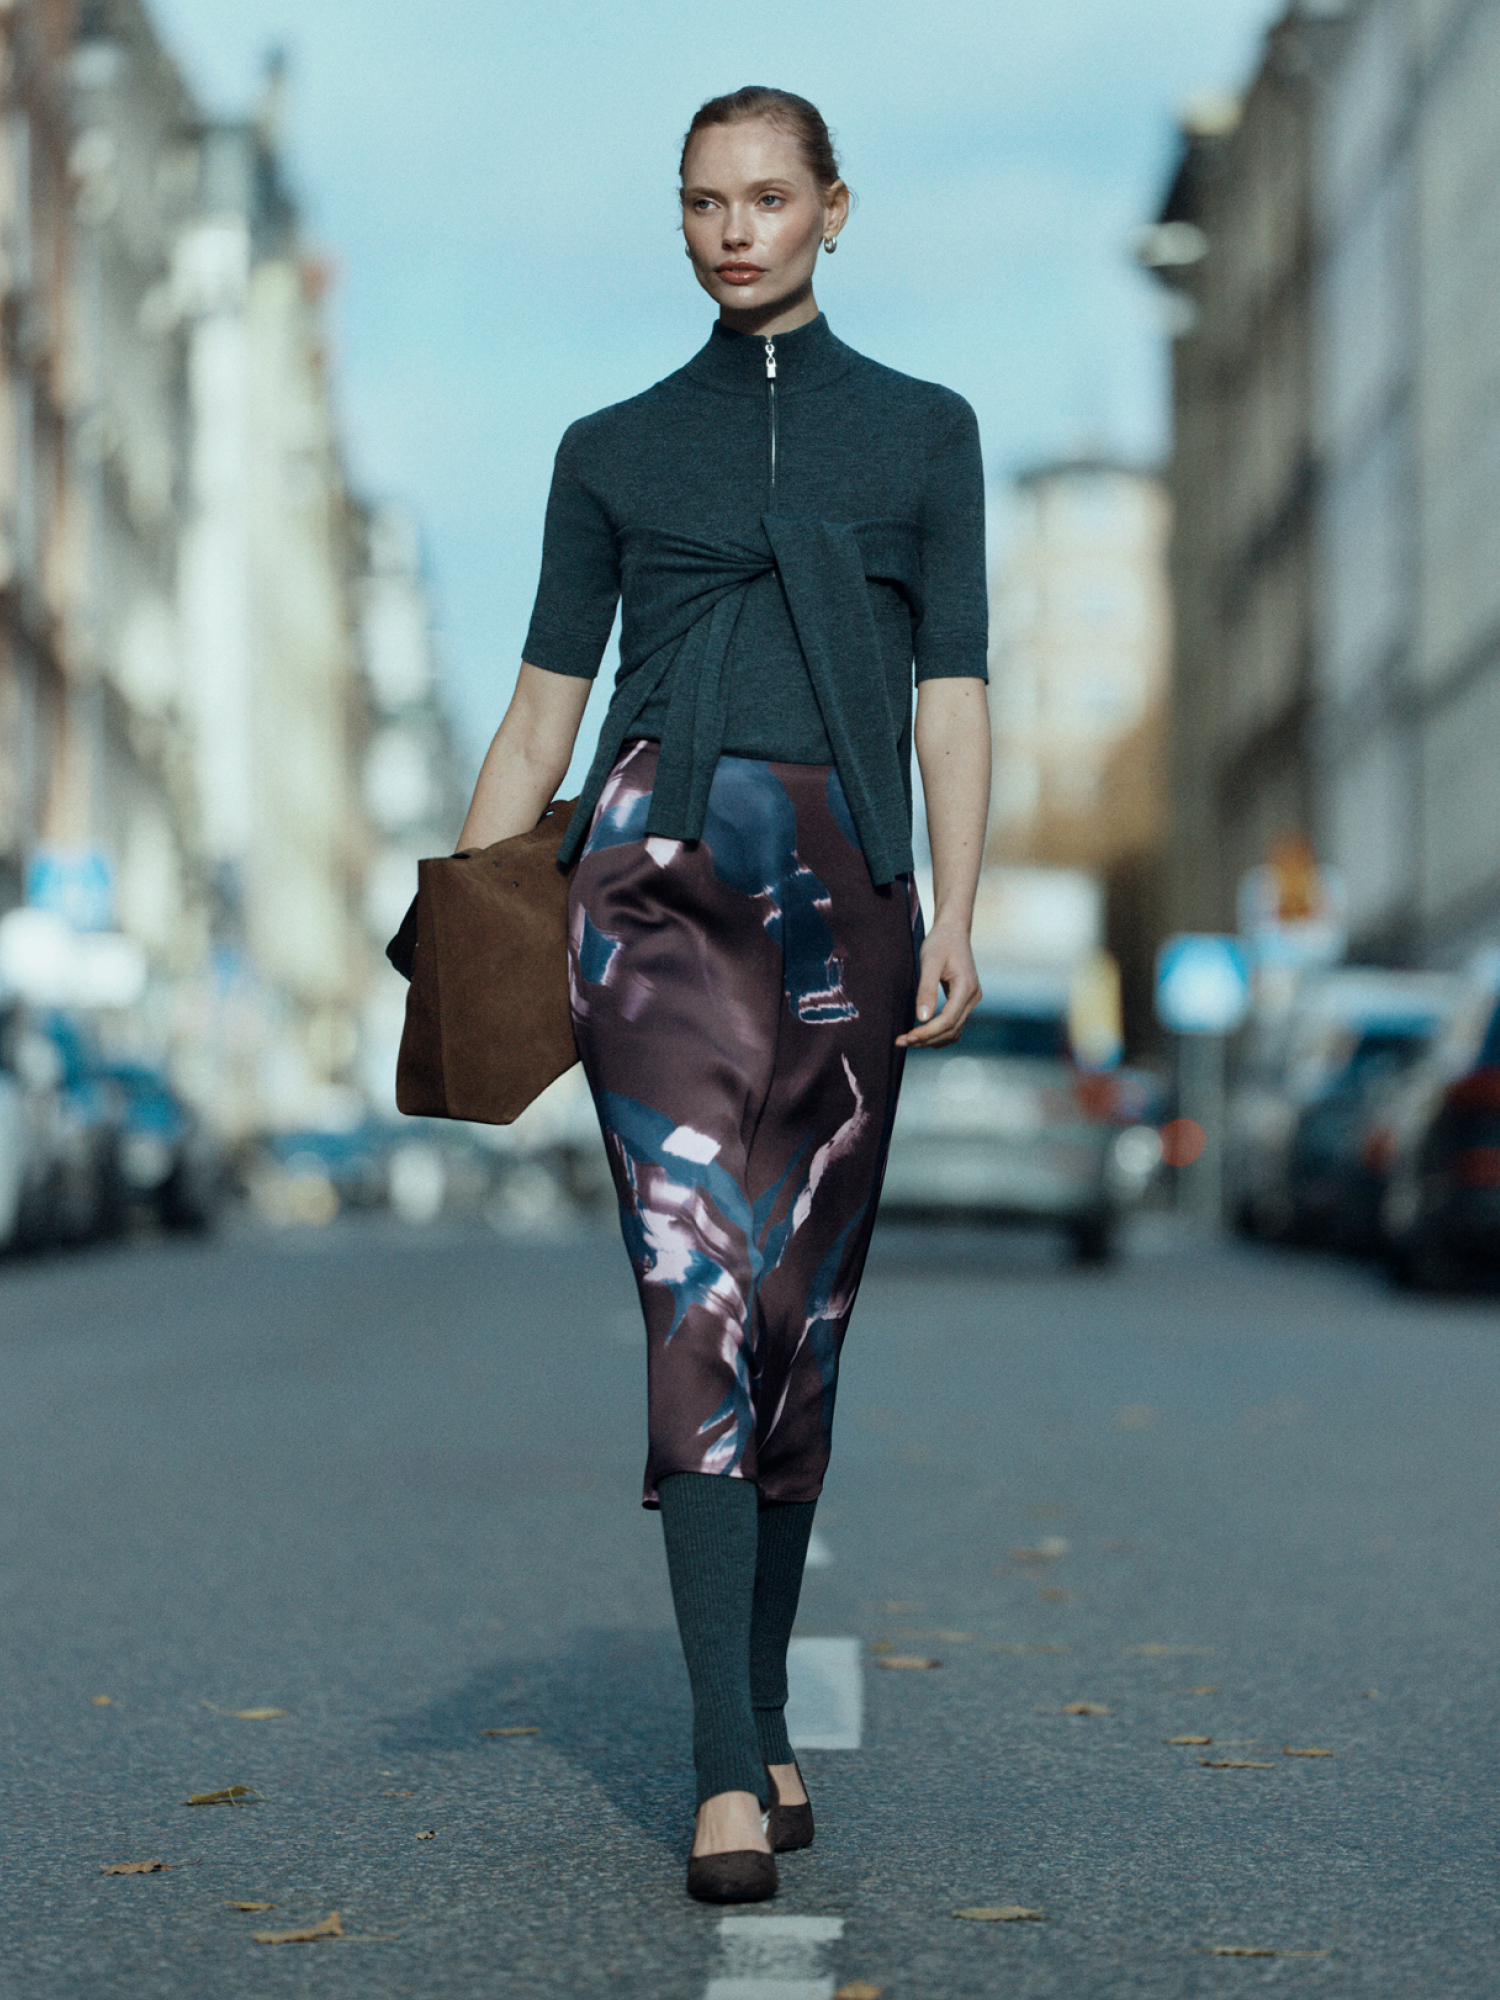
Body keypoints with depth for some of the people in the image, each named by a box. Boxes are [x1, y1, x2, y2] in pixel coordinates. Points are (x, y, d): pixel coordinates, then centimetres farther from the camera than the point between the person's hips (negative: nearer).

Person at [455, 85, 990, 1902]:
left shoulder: (921, 431, 14)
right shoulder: (615, 449, 14)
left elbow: (950, 692, 6)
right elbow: (544, 702, 13)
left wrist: (953, 916, -6)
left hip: (844, 887, 1)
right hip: (659, 871, -1)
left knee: (800, 1315, 5)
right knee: (705, 1291, -14)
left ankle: (761, 1721, 20)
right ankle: (730, 1768, -18)